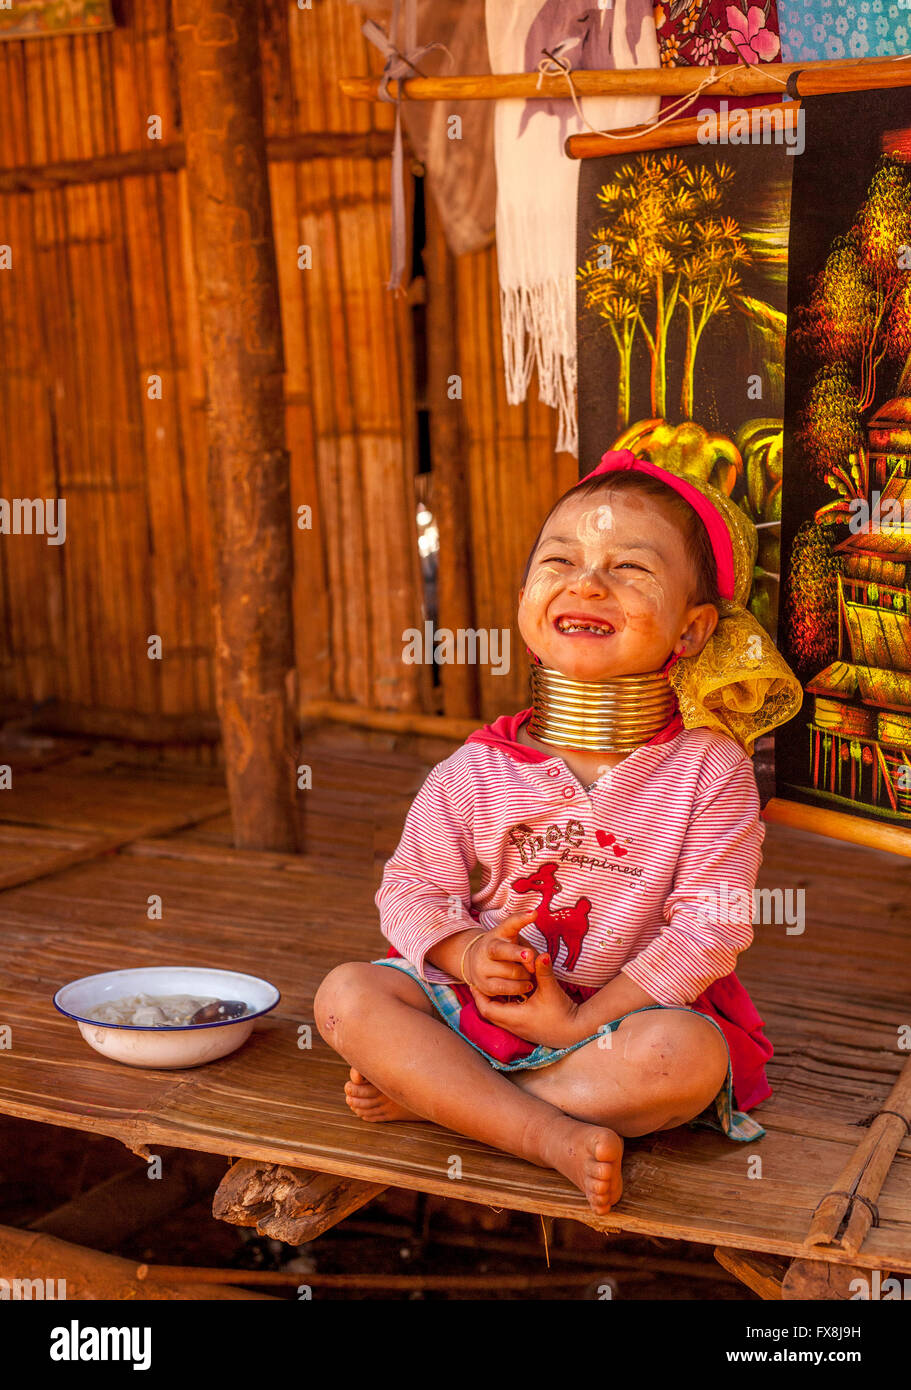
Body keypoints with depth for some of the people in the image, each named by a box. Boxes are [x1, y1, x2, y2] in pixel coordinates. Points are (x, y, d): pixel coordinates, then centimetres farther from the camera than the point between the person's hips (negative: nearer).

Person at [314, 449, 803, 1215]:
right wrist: (466, 954, -20)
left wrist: (579, 1022, -19)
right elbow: (411, 887, 2)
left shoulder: (711, 770, -10)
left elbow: (708, 930, -13)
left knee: (690, 1056, -33)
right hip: (479, 1002, 2)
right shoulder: (477, 771, -4)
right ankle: (554, 1136, -28)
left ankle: (431, 1094, -22)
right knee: (348, 993, -19)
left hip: (623, 1013, -2)